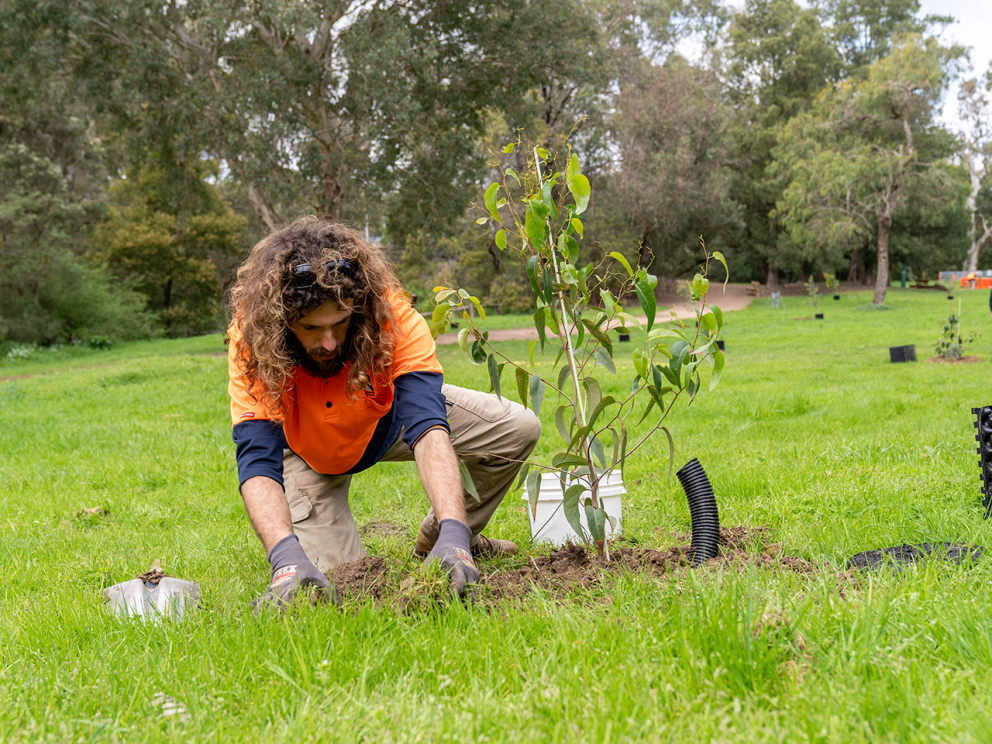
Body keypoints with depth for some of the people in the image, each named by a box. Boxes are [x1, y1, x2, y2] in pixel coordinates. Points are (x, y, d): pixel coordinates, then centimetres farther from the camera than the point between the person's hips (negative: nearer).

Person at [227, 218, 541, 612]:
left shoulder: (391, 315, -37)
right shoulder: (250, 338, -37)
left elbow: (428, 428, -45)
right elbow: (257, 460, -43)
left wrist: (454, 533, -59)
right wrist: (287, 557, -60)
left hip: (385, 419, 2)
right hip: (307, 452, -2)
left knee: (517, 428, -12)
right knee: (332, 580, -19)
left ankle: (436, 545, 12)